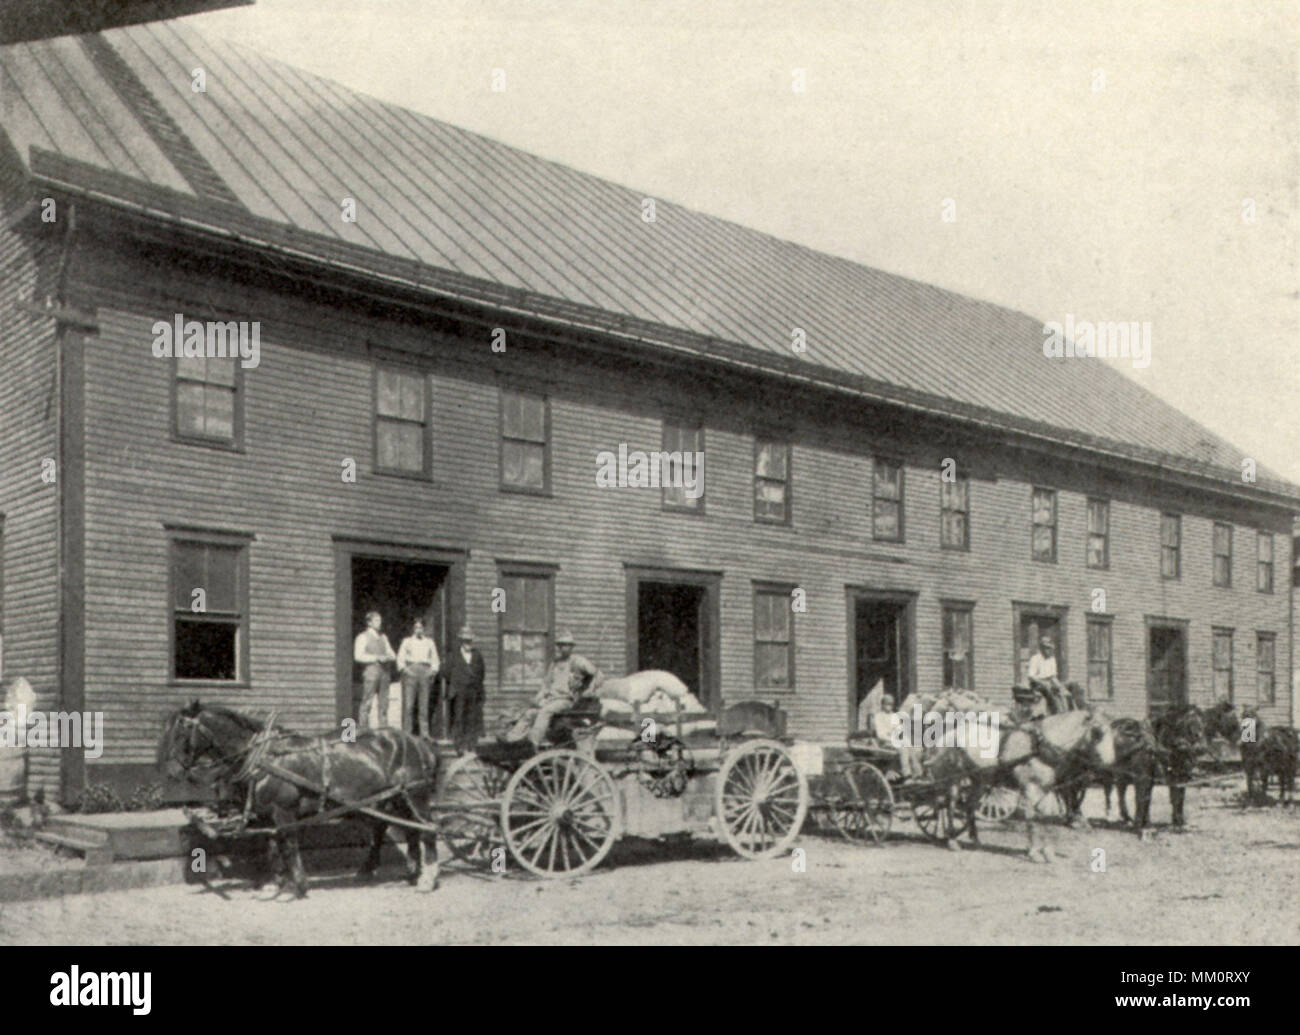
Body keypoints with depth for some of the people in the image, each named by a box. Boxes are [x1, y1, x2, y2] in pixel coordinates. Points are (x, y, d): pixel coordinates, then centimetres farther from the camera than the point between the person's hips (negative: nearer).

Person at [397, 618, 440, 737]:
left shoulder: (429, 642, 19)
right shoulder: (407, 641, 14)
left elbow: (435, 660, 19)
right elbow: (400, 658, 9)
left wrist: (433, 671, 3)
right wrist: (404, 669, -6)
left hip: (425, 672, 1)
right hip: (410, 672, -1)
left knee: (424, 704, -4)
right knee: (408, 704, -10)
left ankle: (425, 734, -3)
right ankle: (407, 733, -10)